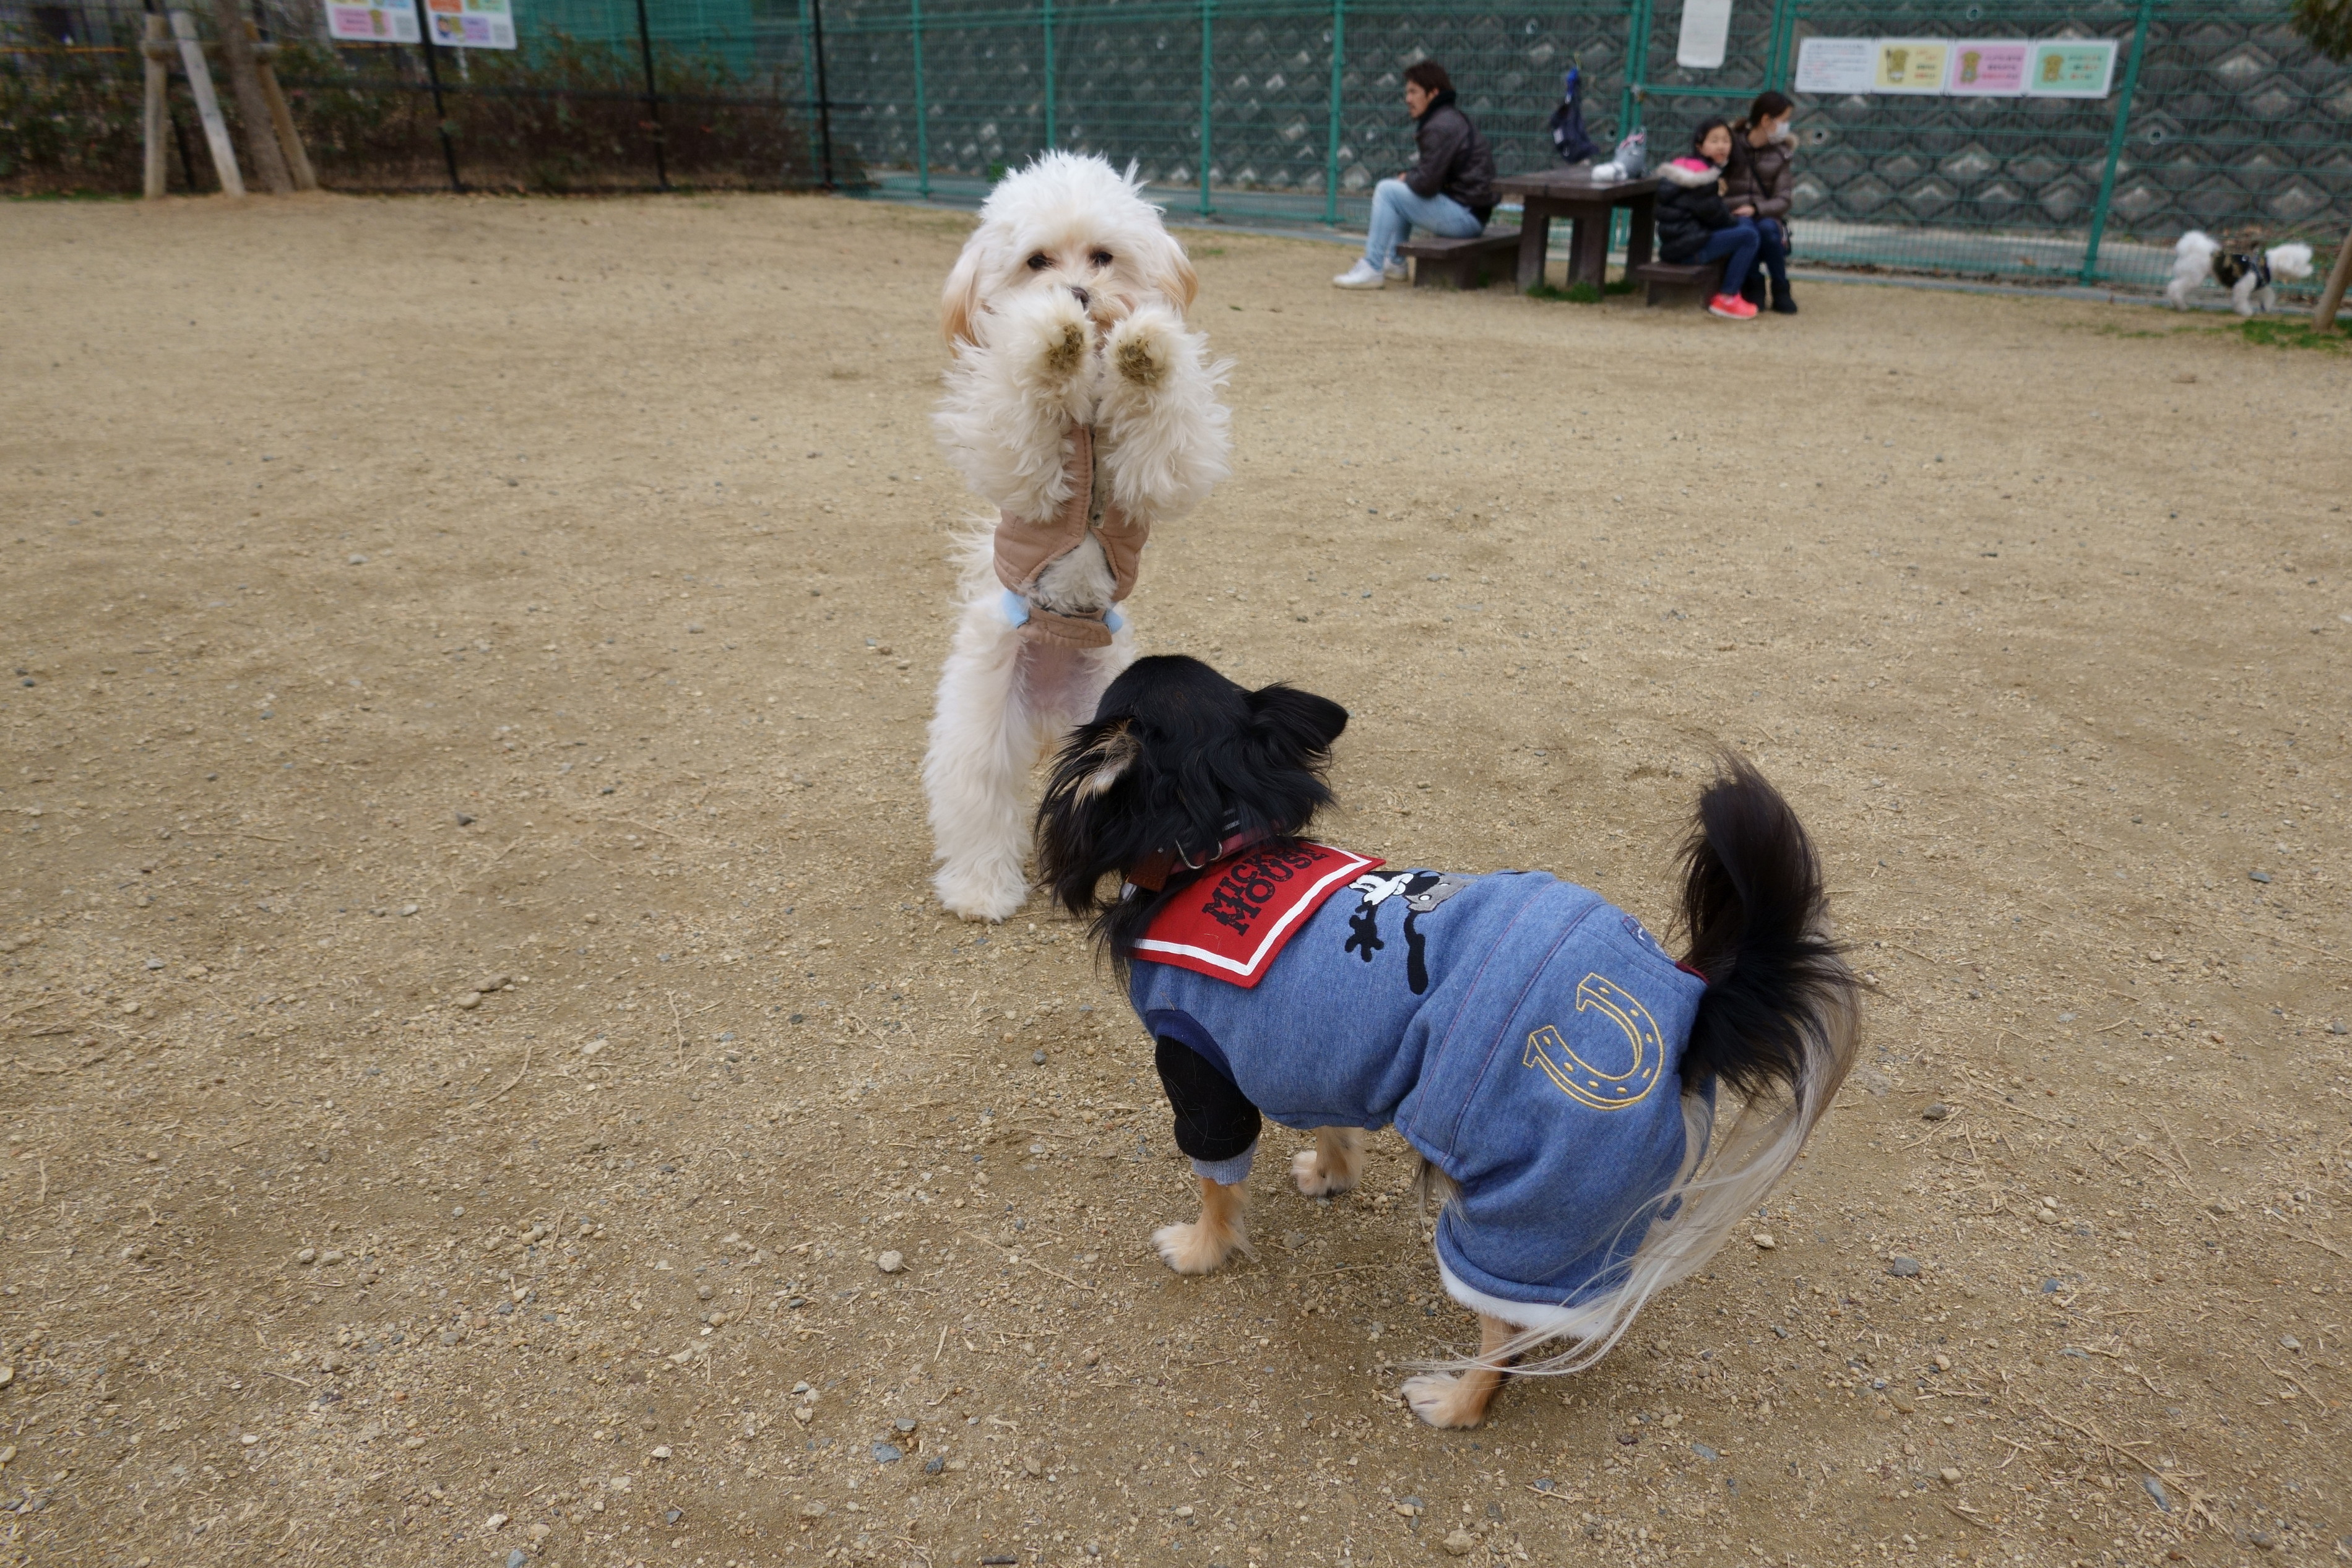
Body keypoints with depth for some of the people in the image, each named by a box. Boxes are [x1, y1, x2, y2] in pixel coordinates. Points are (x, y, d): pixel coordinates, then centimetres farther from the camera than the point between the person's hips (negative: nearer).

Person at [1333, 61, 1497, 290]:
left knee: (1387, 190, -12)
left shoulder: (1441, 126, -16)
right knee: (1401, 190, 26)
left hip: (1466, 216, -10)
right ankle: (1394, 261, 25)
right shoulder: (1450, 118, 16)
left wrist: (1405, 179, -1)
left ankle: (1372, 269, -13)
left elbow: (1426, 182, -21)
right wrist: (1408, 176, 3)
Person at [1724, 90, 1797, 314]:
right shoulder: (1733, 142, 3)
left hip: (1767, 217, 2)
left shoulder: (1783, 153, 7)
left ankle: (1780, 292, -15)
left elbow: (1782, 200, -1)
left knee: (1768, 229, -34)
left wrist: (1756, 209, -21)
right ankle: (1753, 286, -10)